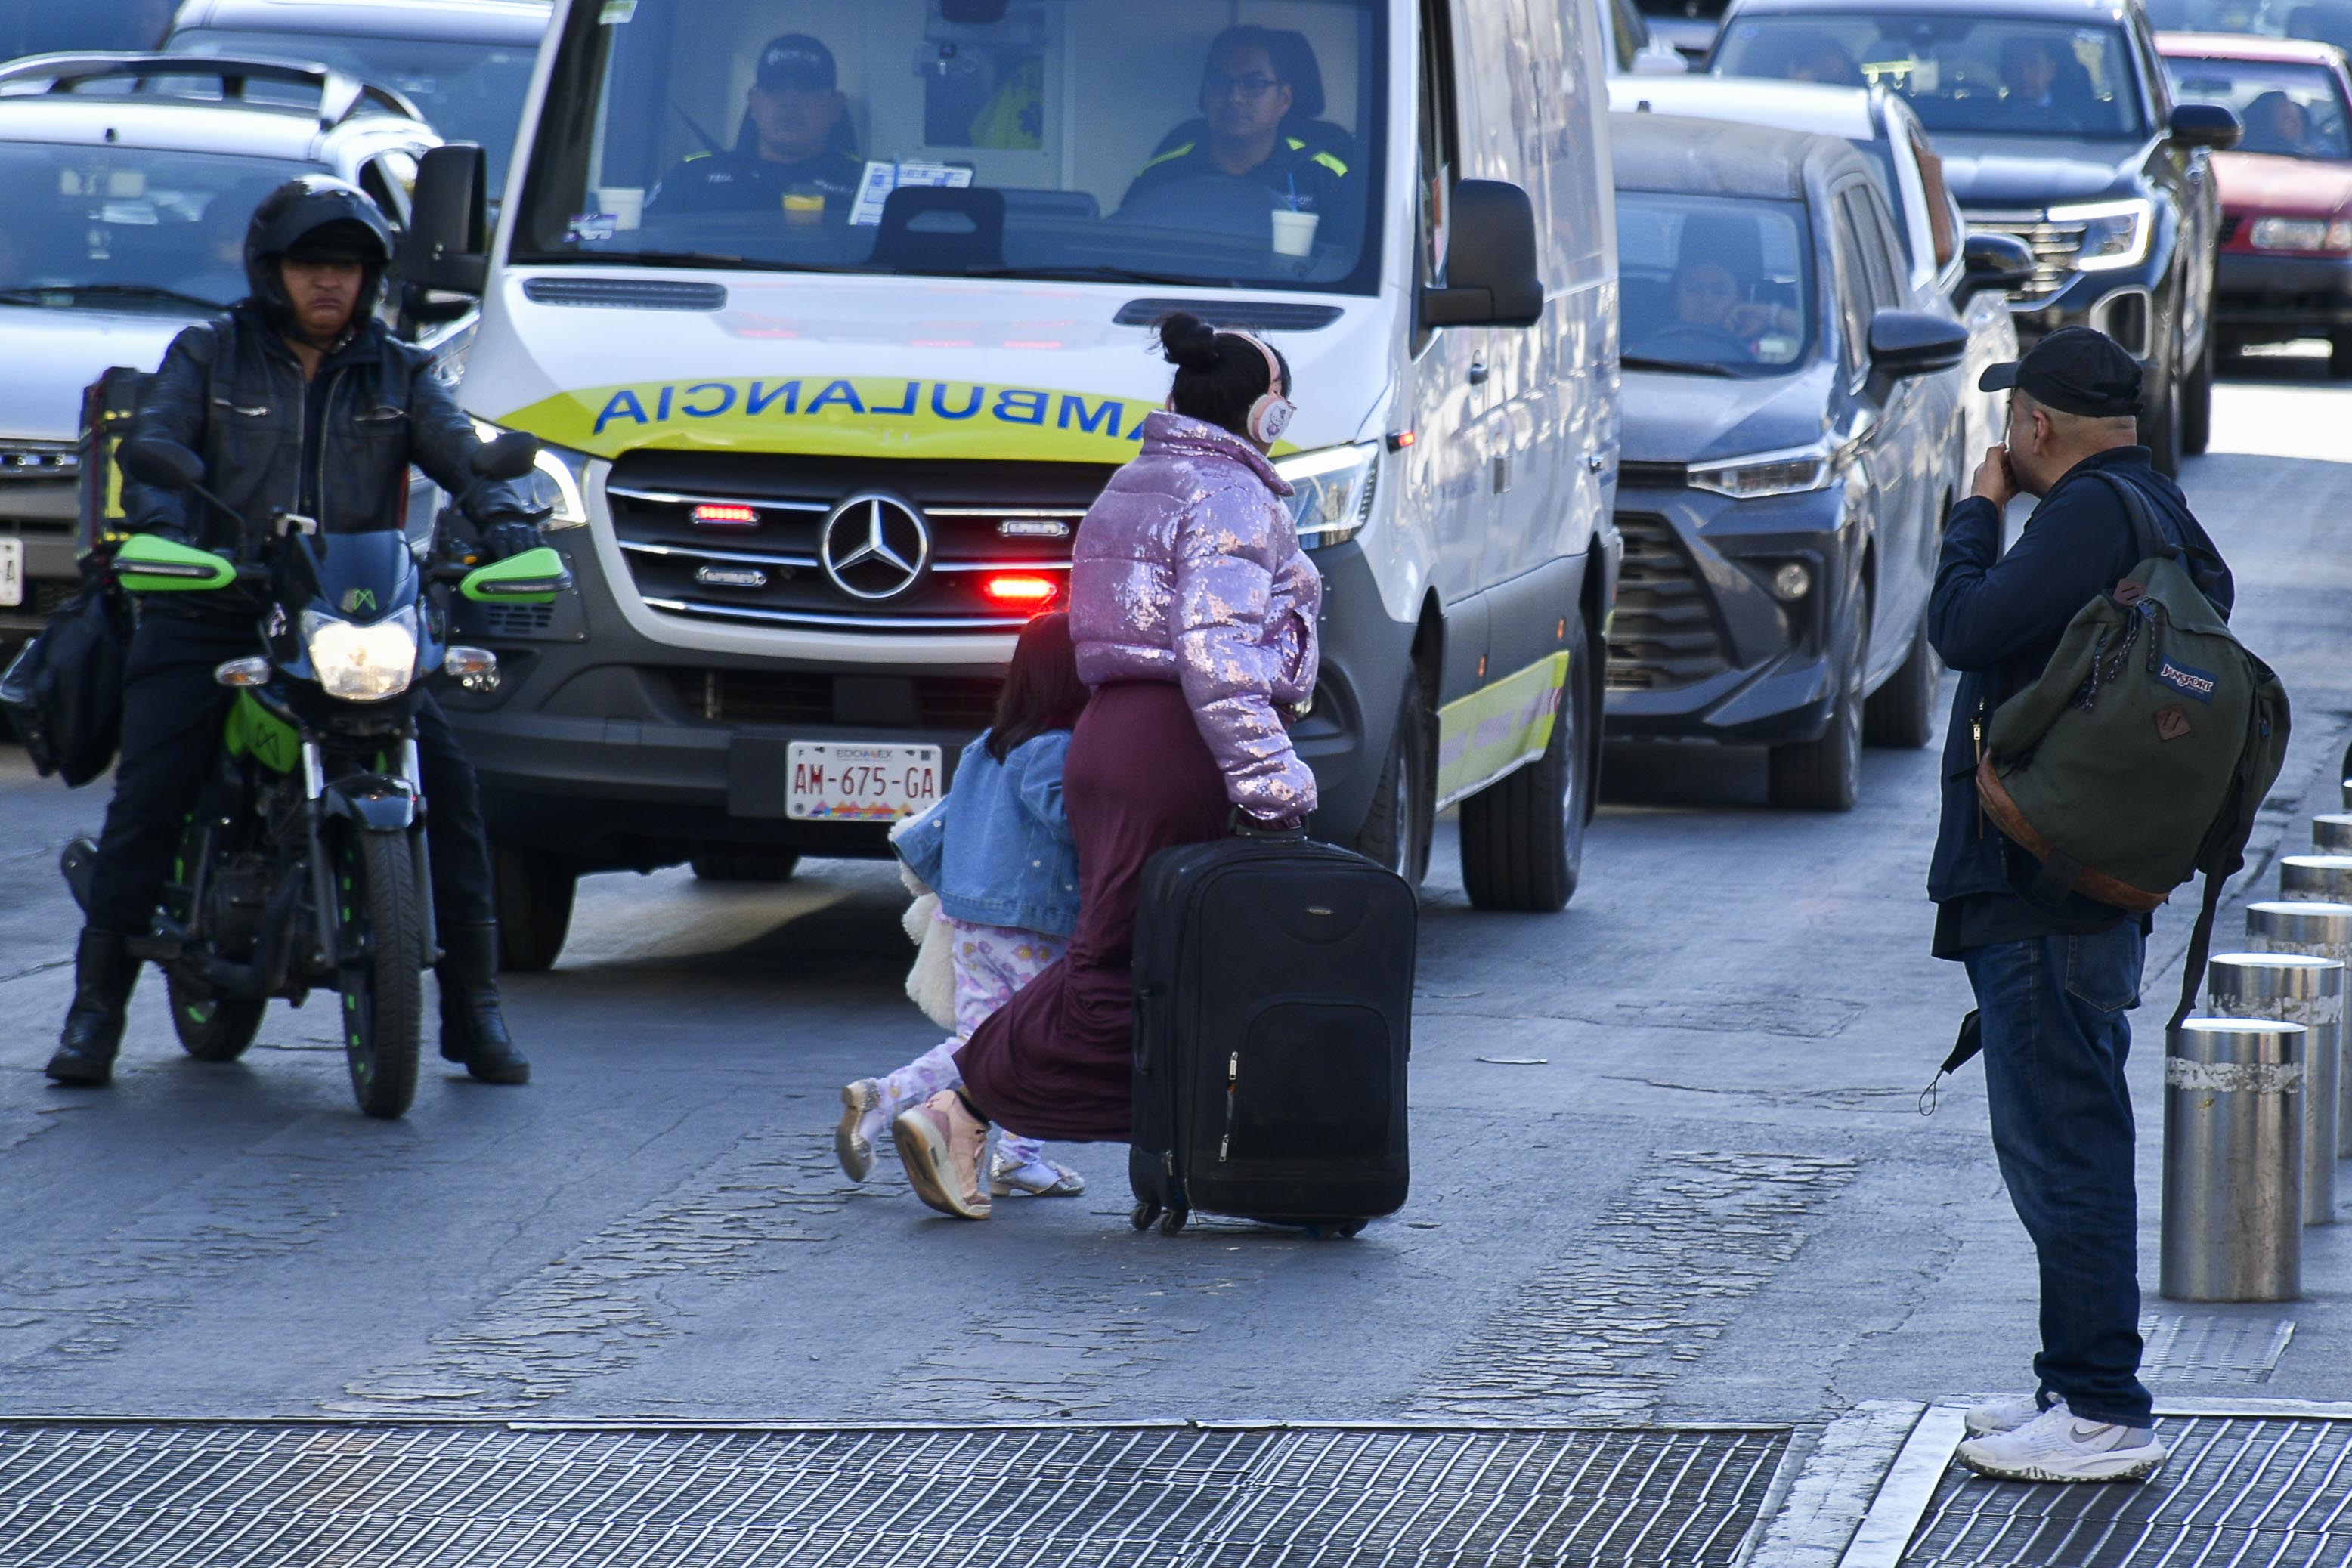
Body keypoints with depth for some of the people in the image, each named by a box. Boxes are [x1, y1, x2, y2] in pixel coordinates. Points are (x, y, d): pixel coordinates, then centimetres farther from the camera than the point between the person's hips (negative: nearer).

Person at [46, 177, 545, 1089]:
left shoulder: (397, 375, 14)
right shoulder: (207, 358, 8)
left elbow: (461, 451, -1)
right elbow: (154, 446, -5)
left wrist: (503, 515, -23)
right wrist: (160, 528, -27)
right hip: (213, 614, -2)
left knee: (445, 781, -12)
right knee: (146, 798, -14)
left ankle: (473, 1008, -4)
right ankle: (96, 1008, -5)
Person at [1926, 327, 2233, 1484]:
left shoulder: (2093, 513, -16)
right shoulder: (2158, 513, 16)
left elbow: (1966, 627, -20)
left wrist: (1979, 510, -7)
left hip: (2045, 892, -11)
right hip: (2091, 883, 11)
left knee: (2063, 1144, -8)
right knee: (2064, 1143, 17)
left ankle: (2104, 1416, -7)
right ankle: (2080, 1384, 24)